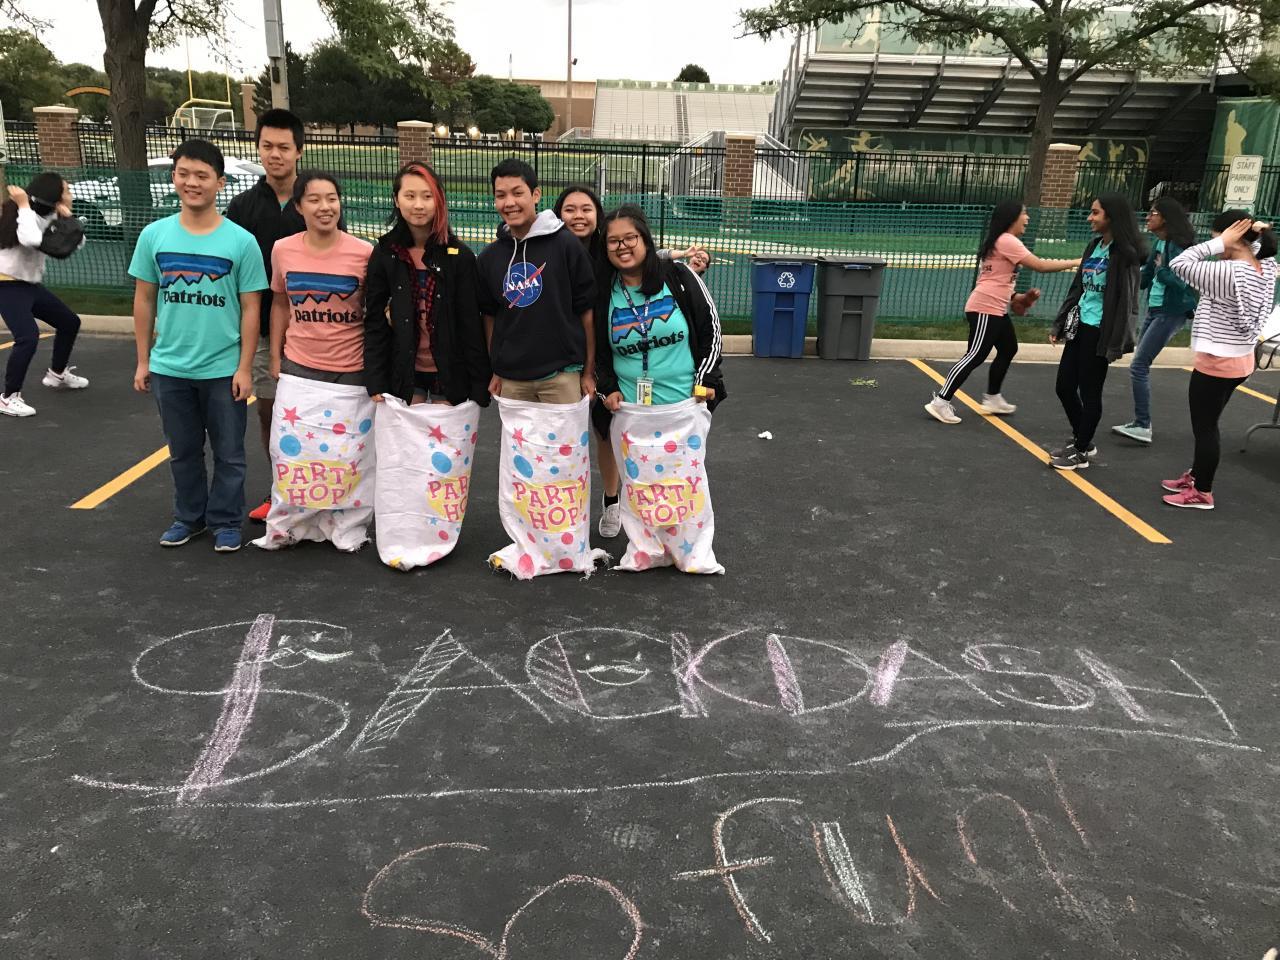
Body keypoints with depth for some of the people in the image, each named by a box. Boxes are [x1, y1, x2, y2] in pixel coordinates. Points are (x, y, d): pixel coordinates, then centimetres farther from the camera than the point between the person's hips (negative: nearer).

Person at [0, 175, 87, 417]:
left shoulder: (49, 216, 4)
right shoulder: (29, 215, -21)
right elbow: (31, 240, -42)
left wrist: (67, 217, -12)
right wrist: (24, 206, -31)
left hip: (31, 285, 9)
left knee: (70, 322, 18)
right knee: (28, 337, -25)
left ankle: (57, 373, 39)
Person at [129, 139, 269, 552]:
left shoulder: (241, 241, -9)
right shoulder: (154, 235, -1)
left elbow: (250, 308, -6)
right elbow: (144, 300, 6)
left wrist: (244, 367, -8)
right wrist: (143, 360, 6)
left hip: (224, 369, -3)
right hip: (169, 367, 3)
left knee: (228, 452, 9)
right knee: (183, 451, 17)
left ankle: (226, 521, 25)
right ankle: (188, 516, 34)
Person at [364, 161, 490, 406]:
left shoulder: (460, 255, -6)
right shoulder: (384, 253, -1)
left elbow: (470, 324, -5)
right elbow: (374, 321, 1)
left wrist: (480, 383, -7)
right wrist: (375, 383, -5)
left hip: (449, 371, -1)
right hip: (404, 371, 1)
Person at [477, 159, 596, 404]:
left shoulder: (566, 244, -5)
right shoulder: (489, 257, 7)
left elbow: (586, 310, -3)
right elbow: (489, 315, 15)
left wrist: (589, 372, -3)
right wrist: (495, 371, 11)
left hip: (561, 375, -3)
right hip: (510, 380, 3)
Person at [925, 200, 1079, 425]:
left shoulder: (1001, 242, 19)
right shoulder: (1007, 241, -14)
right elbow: (1040, 266, -16)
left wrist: (1014, 299, 16)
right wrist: (1075, 263, -9)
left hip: (996, 309, 11)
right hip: (985, 309, -11)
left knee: (1008, 349, 19)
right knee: (976, 356, -13)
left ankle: (992, 398, 27)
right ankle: (940, 402, -14)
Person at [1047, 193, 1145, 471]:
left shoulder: (1124, 253, -14)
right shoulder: (1094, 245, 9)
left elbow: (1125, 299, -16)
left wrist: (1116, 342, -18)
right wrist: (1060, 324, 14)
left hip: (1099, 330, -8)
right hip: (1079, 325, 8)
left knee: (1090, 392, 3)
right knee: (1064, 386, 11)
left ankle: (1081, 452, 18)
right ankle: (1081, 440, 30)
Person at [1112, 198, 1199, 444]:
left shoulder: (1180, 246, -16)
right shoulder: (1158, 243, 9)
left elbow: (1183, 282, -23)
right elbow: (1144, 278, 15)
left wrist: (1160, 270, -13)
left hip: (1171, 313, -9)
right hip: (1154, 309, 9)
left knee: (1138, 366, -11)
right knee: (1141, 366, 13)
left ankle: (1143, 426, -6)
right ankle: (1140, 422, 22)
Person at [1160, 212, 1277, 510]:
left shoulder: (1230, 273, -25)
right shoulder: (1263, 270, 0)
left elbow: (1179, 263, -23)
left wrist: (1220, 244, -18)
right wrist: (1255, 231, 0)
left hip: (1216, 364, -9)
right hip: (1238, 360, 9)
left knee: (1205, 427, 4)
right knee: (1206, 424, 22)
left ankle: (1202, 493, 16)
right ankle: (1196, 476, 36)